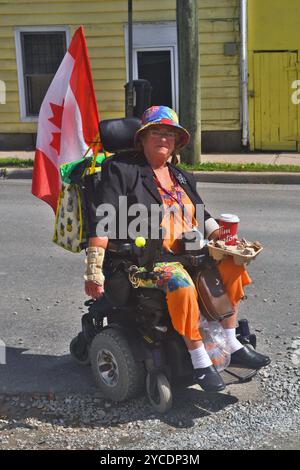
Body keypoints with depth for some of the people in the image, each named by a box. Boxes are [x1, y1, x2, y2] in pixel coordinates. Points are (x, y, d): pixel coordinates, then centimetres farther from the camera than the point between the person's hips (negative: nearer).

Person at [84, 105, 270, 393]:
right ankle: (199, 361, -22)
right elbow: (102, 221, -11)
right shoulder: (122, 169, -3)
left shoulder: (183, 178, 20)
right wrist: (94, 270, -20)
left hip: (183, 254, 8)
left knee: (230, 266, -8)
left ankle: (232, 346, -2)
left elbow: (202, 217, 25)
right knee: (181, 282, -34)